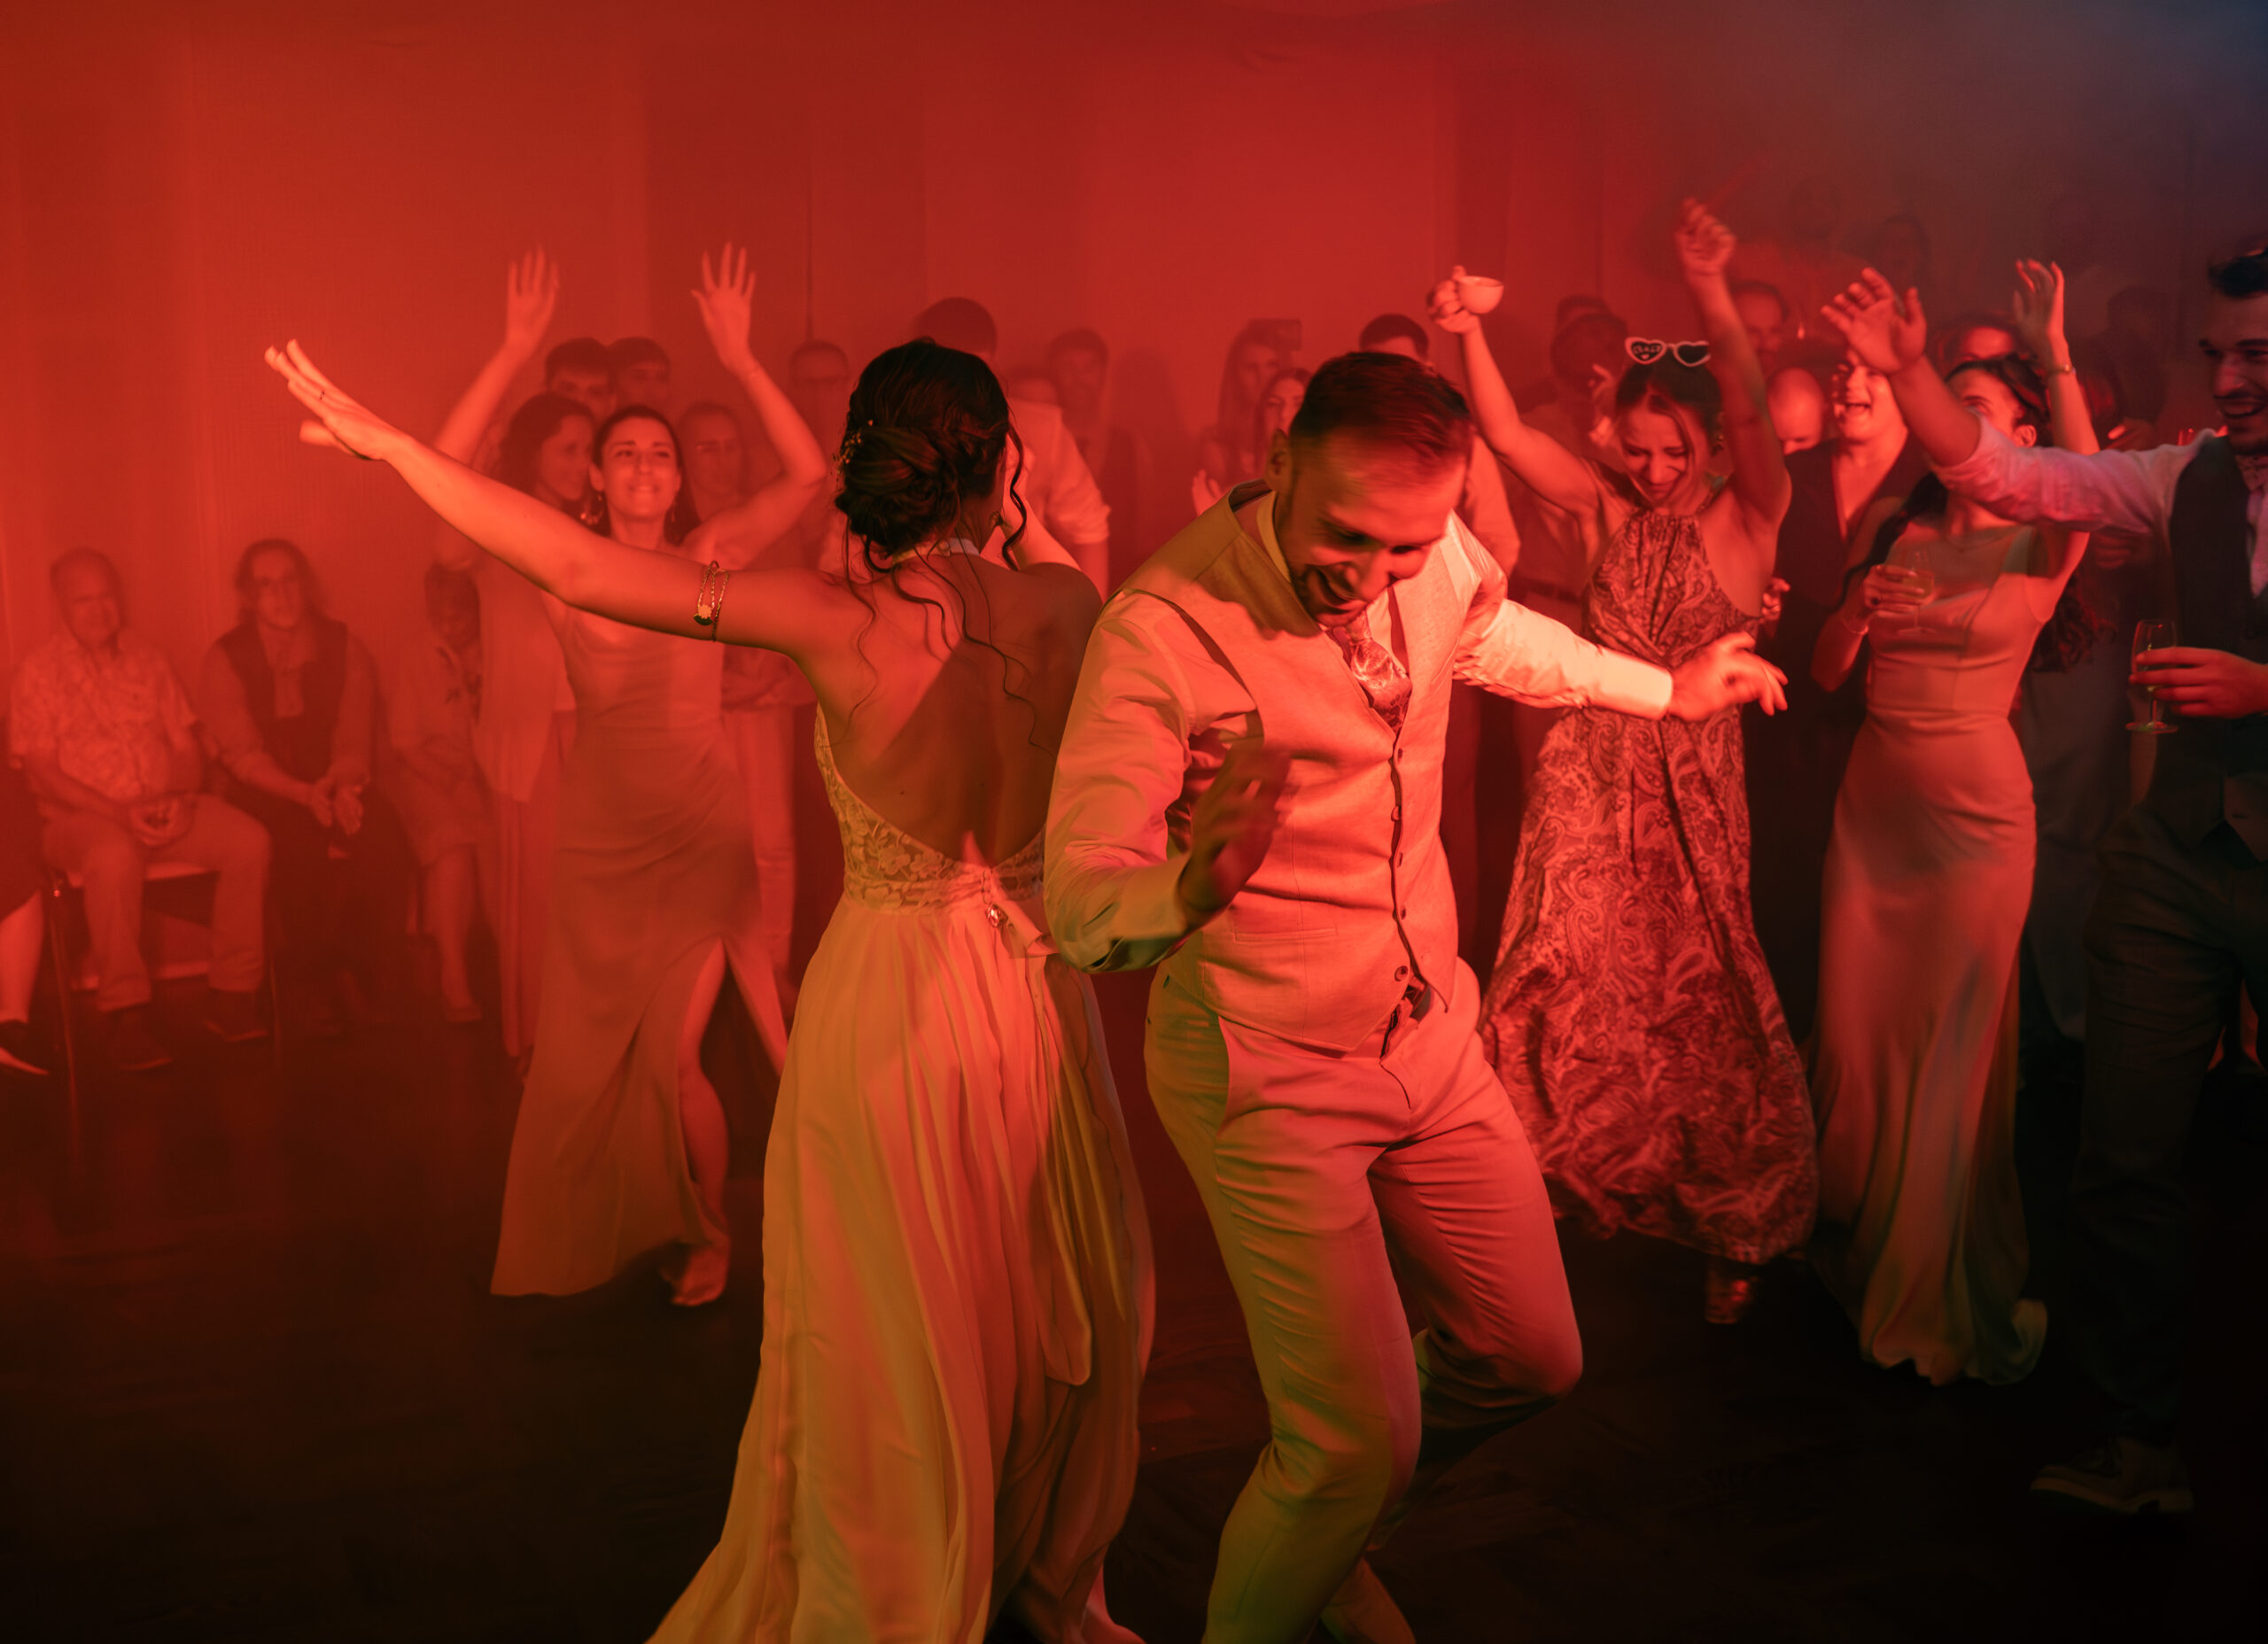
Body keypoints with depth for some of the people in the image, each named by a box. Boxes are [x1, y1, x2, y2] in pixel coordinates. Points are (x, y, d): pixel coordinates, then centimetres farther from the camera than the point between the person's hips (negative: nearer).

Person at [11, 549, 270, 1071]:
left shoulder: (148, 660, 14)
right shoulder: (39, 671, 1)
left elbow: (188, 748, 13)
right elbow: (41, 771, -6)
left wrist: (182, 799, -10)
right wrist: (118, 813, -18)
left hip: (169, 808, 4)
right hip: (82, 816, -4)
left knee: (249, 840, -22)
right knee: (114, 857, -39)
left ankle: (231, 993, -14)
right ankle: (124, 1013, -30)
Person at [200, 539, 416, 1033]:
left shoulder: (343, 649, 4)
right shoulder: (225, 660, -2)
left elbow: (355, 739, 1)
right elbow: (243, 755, -8)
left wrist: (342, 784, -23)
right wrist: (305, 794, -26)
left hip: (335, 786, 2)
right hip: (265, 795, -2)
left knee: (384, 840, -30)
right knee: (303, 849, -35)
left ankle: (376, 978, -10)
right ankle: (311, 982, -15)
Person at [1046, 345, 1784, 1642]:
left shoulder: (1438, 559, -4)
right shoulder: (1164, 624, -23)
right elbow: (1080, 901, -21)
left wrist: (1666, 691, 32)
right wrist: (1189, 887, -43)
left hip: (1431, 1033, 7)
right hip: (1268, 1072, -7)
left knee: (1533, 1358, 14)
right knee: (1363, 1445, -10)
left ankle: (1321, 1521, 41)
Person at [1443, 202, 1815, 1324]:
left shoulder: (1744, 519, -5)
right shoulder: (1610, 513, 6)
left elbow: (1756, 422, -23)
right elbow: (1508, 435, -1)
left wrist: (1714, 301, -37)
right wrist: (1469, 335, -17)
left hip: (1689, 789, -3)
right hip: (1589, 779, 3)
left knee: (1698, 1006, 5)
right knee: (1571, 994, 1)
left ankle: (1733, 1229, 22)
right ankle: (1555, 1191, 19)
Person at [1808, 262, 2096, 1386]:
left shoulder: (2040, 545, -5)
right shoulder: (1890, 530, 7)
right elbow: (1825, 672, 6)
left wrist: (2054, 354, -37)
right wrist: (1858, 611, -13)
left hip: (1977, 811, -4)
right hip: (1873, 804, 4)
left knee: (1958, 1053, 4)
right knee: (1856, 1039, 11)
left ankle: (1946, 1300, 22)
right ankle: (1859, 1260, 33)